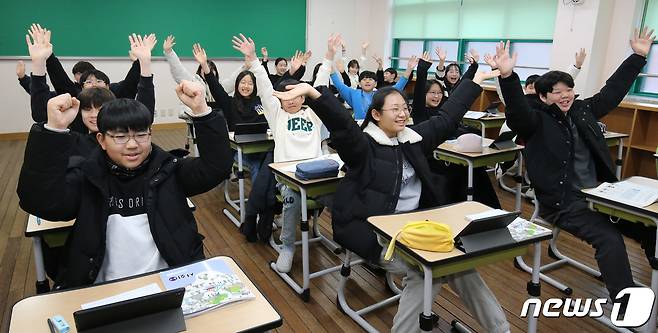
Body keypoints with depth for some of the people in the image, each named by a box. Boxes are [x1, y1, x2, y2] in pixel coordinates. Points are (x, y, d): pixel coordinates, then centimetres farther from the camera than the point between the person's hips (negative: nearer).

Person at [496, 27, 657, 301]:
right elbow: (517, 110, -27)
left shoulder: (583, 111, 12)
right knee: (609, 239, -25)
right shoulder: (536, 122, -7)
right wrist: (507, 76, -44)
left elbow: (613, 90, 21)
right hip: (564, 203, -7)